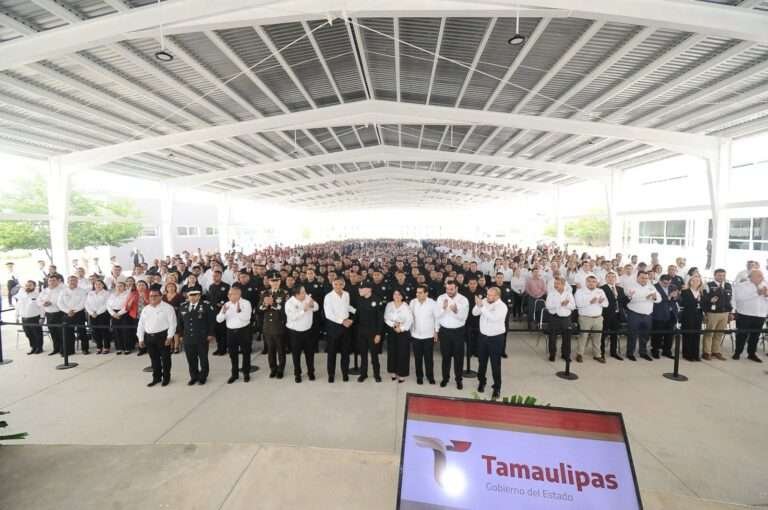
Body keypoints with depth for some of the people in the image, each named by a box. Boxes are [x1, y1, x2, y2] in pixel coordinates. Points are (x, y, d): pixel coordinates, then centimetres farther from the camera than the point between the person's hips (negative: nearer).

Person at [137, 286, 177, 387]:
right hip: (149, 337, 5)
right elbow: (141, 324, 14)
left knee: (165, 358, 4)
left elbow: (172, 324, -11)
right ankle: (156, 377, 27)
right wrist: (141, 338, 9)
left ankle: (166, 378, 18)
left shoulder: (167, 308, -8)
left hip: (162, 336, -5)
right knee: (154, 359, 14)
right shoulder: (145, 309, 11)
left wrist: (169, 337, -16)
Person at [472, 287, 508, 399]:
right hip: (483, 336, 5)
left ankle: (497, 388, 20)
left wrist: (482, 306, -32)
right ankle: (481, 381, 40)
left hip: (496, 338, -5)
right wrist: (478, 305, -23)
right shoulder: (484, 301, -3)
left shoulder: (502, 306, -17)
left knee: (495, 364, 5)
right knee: (482, 361, 18)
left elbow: (493, 317, -32)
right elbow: (475, 313, -3)